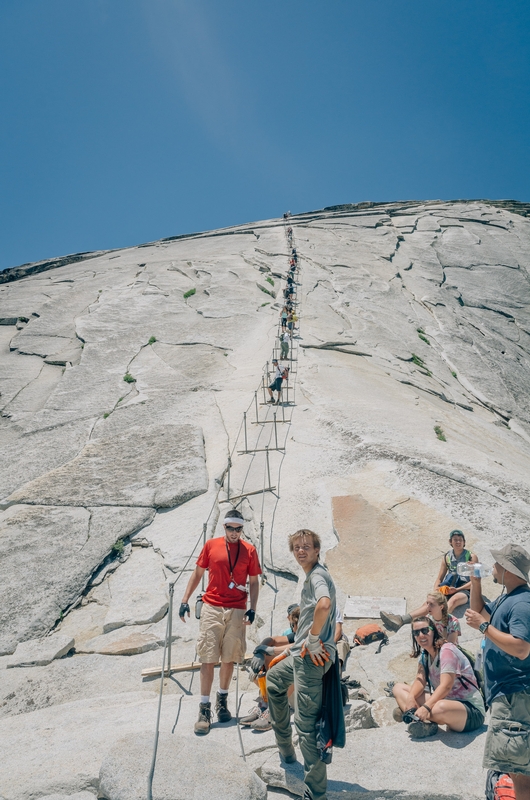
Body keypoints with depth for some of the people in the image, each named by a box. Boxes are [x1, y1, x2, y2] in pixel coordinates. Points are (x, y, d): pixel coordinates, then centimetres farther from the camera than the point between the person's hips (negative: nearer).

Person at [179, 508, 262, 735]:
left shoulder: (249, 550, 2)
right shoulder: (211, 545, 1)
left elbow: (254, 582, 7)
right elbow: (197, 573, 8)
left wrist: (252, 608, -3)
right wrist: (185, 600, 4)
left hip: (237, 611, 1)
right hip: (212, 608, -1)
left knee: (228, 659, 9)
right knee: (208, 659, -2)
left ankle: (222, 700, 28)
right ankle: (204, 708, 6)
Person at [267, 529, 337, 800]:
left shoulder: (318, 575, -17)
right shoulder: (310, 576, 13)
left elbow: (324, 605, -38)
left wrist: (313, 639, -26)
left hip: (311, 657, -11)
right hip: (300, 655, 11)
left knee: (306, 723, -7)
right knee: (273, 678, 32)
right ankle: (285, 747, 44)